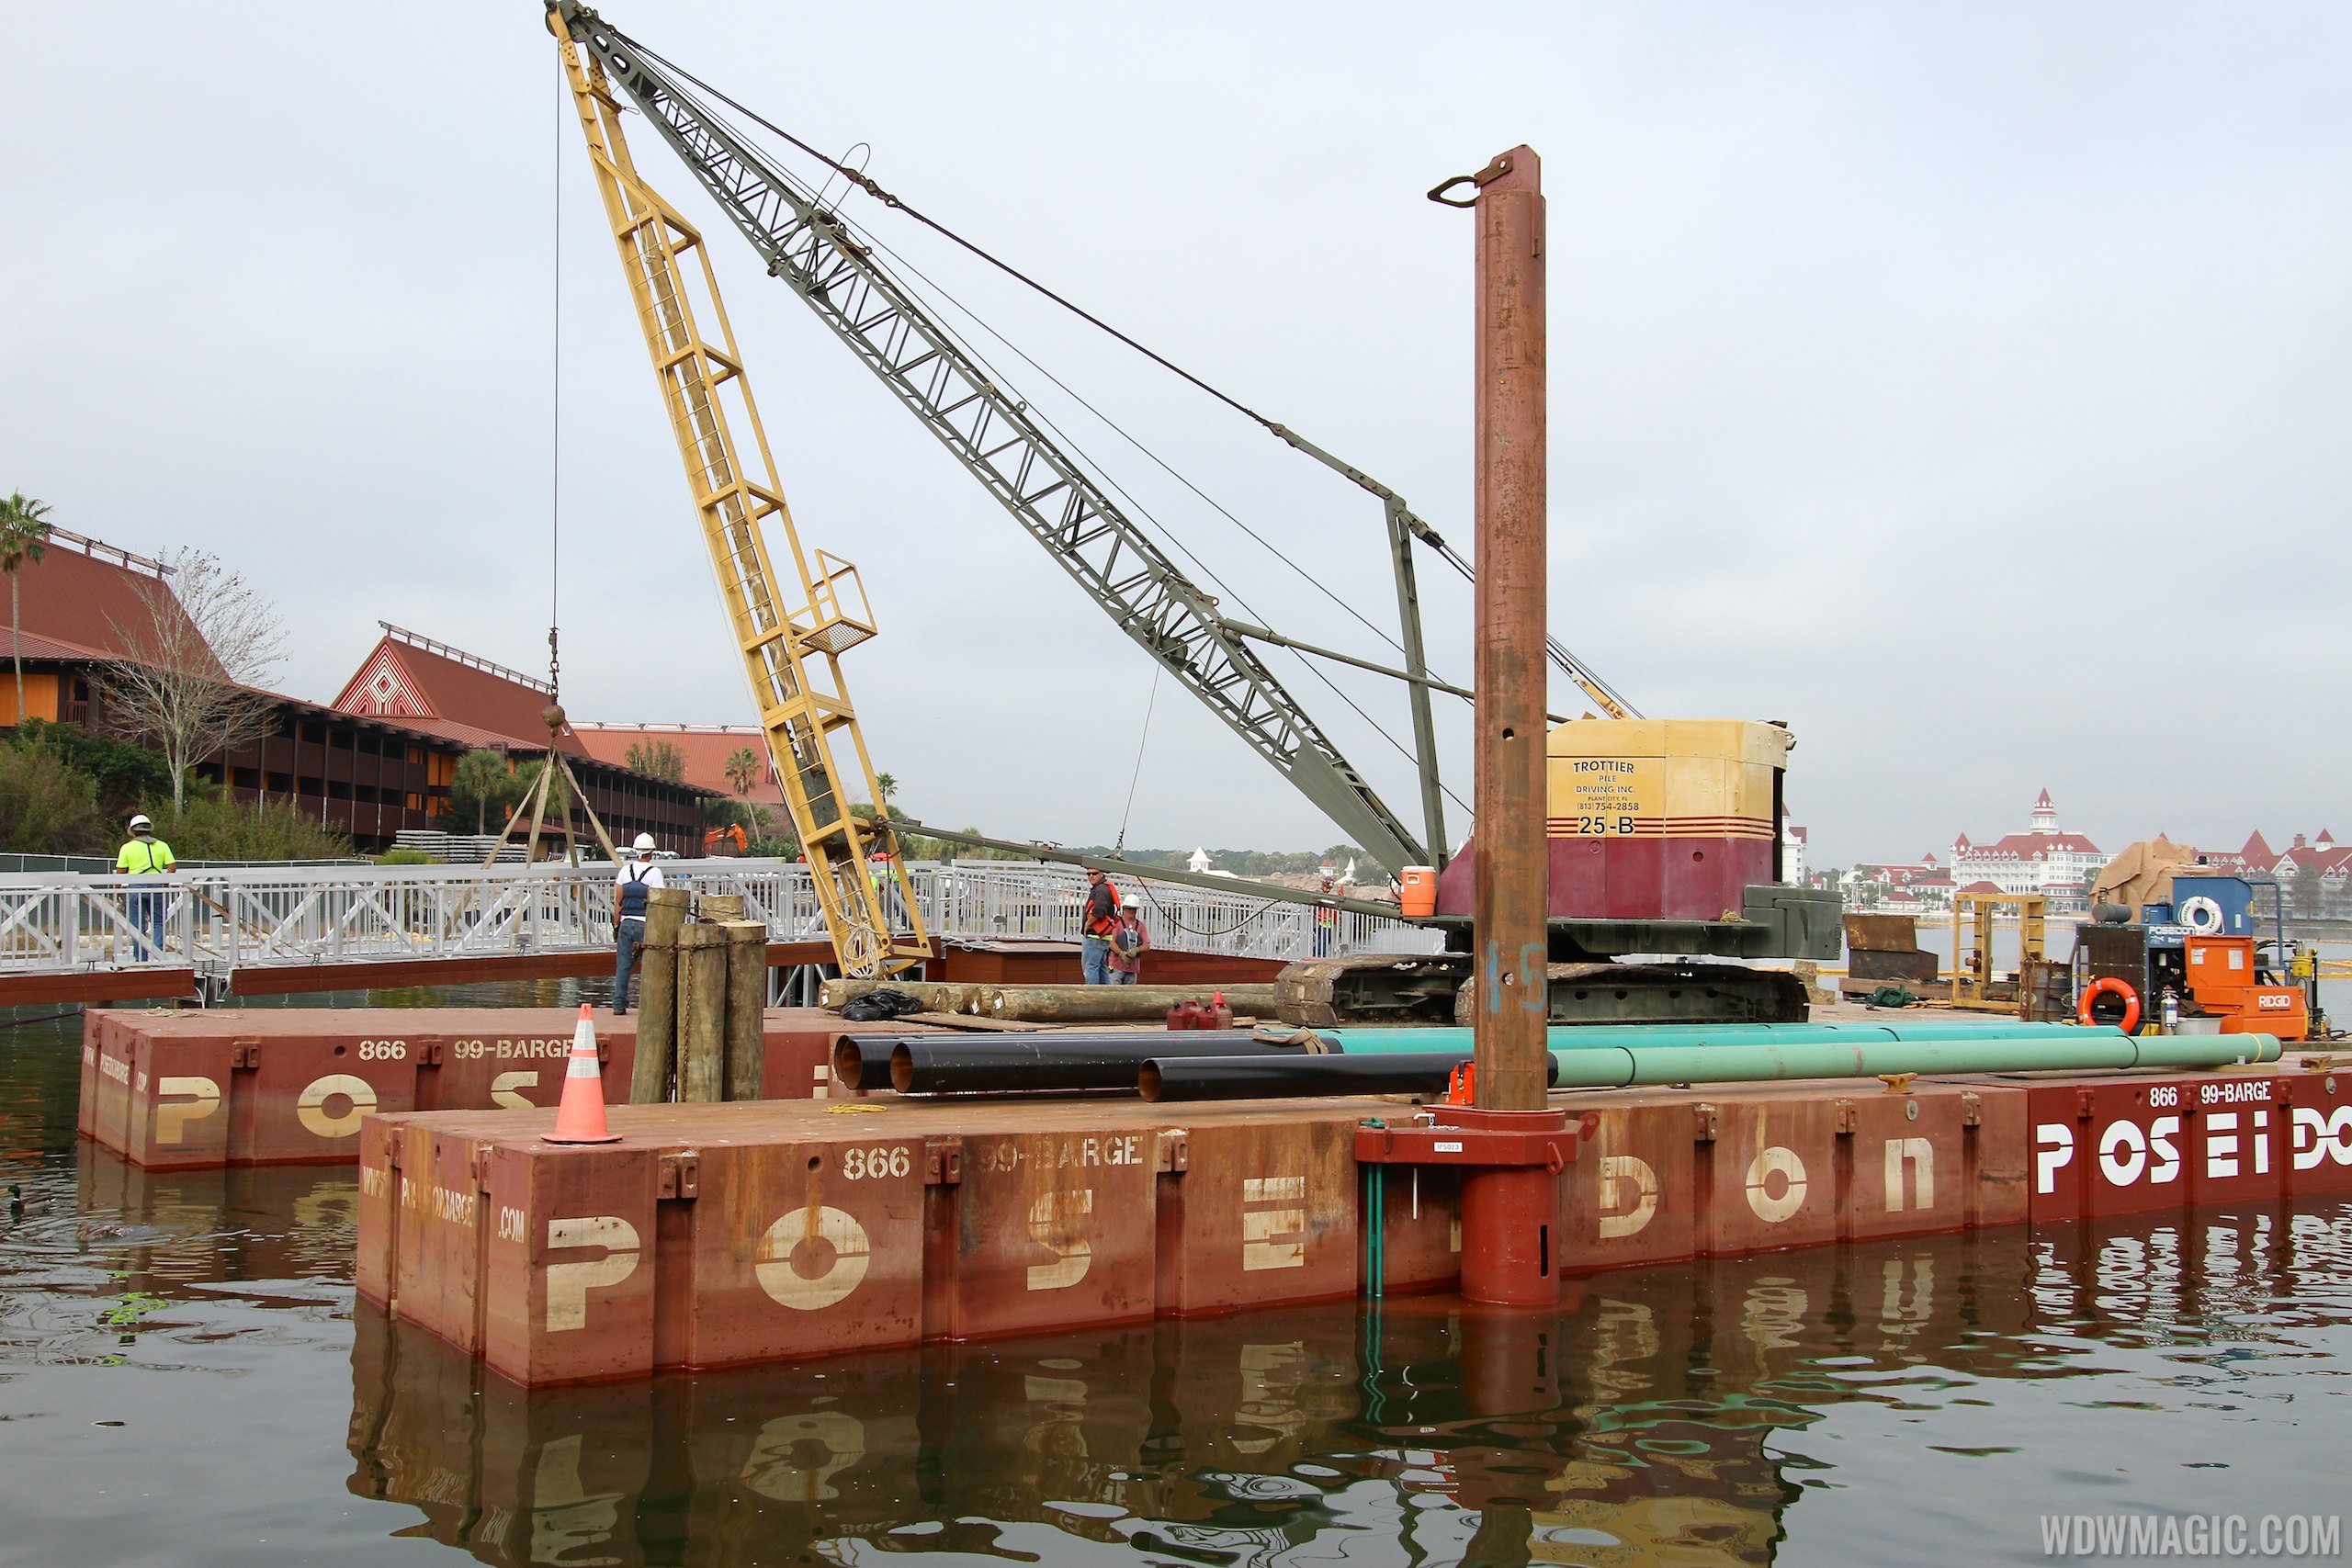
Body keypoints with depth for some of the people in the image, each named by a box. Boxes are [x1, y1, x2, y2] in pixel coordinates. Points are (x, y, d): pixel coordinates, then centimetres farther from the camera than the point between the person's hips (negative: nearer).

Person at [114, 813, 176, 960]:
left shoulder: (127, 847, 3)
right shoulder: (162, 845, 8)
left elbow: (120, 872, 0)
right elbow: (172, 867, 2)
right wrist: (166, 884, 14)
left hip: (135, 887, -1)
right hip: (156, 887, 1)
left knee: (138, 926, 5)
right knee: (158, 922, 10)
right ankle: (159, 953, -9)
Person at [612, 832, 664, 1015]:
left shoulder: (625, 870, 8)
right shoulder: (654, 872, -4)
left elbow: (618, 901, 8)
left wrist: (616, 925, 13)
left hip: (626, 923, 4)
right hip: (645, 924, -4)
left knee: (622, 966, 6)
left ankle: (619, 1005, 5)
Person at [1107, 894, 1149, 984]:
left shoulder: (1140, 925, 14)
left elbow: (1147, 945, 8)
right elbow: (1111, 942, -9)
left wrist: (1136, 950, -13)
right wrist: (1121, 953, -24)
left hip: (1133, 967, 5)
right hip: (1117, 966, -5)